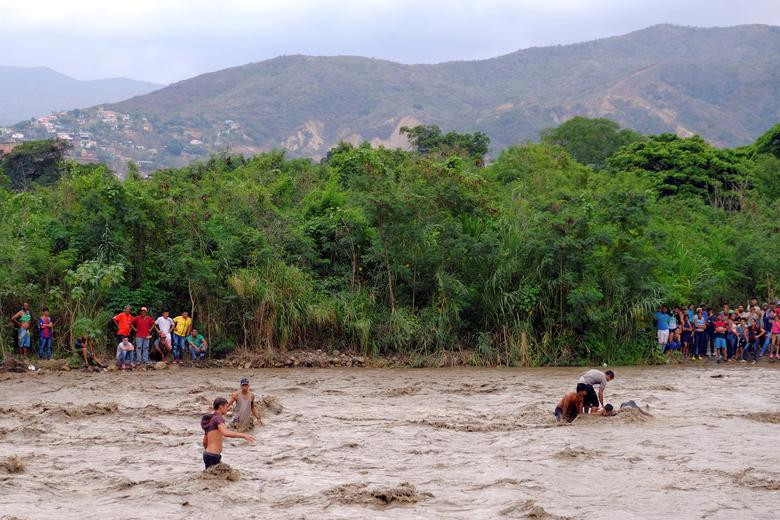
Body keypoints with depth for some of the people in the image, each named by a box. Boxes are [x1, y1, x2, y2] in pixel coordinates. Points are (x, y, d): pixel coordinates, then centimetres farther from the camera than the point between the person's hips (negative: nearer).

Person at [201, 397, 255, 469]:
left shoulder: (209, 420, 16)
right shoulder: (218, 418, -13)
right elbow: (225, 433, -33)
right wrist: (244, 435, -34)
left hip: (208, 454, 10)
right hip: (213, 457, -10)